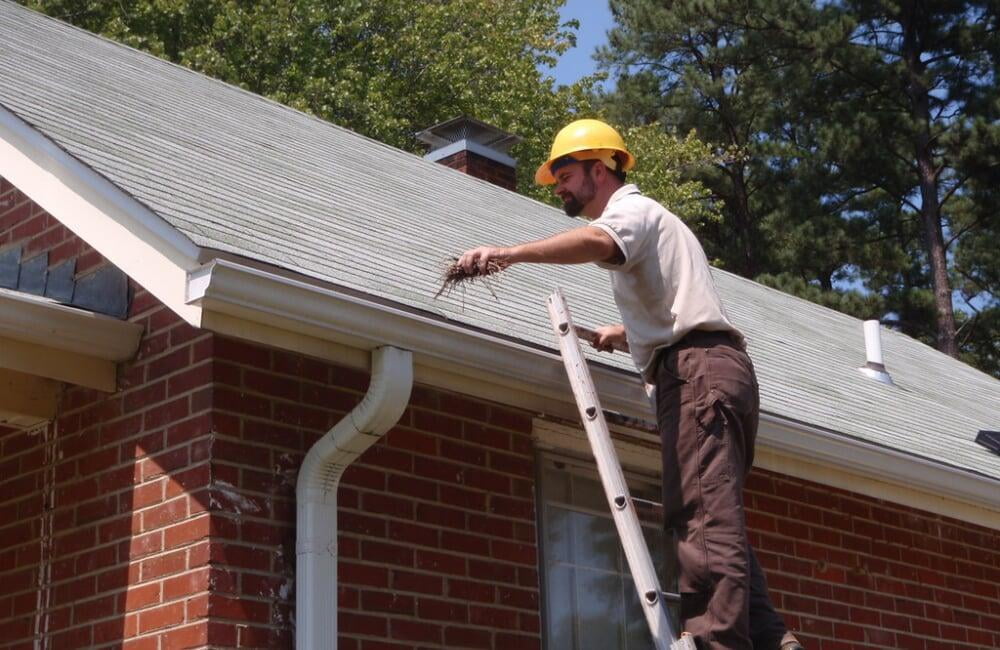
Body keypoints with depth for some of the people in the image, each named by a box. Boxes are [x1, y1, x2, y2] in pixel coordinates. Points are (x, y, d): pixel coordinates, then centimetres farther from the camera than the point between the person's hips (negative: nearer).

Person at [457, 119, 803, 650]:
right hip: (716, 369, 10)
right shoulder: (645, 220, 35)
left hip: (697, 369, -10)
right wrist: (626, 333, 48)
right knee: (716, 521, 6)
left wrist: (510, 253, -35)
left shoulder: (632, 210, 3)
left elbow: (597, 242, -25)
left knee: (702, 518, -19)